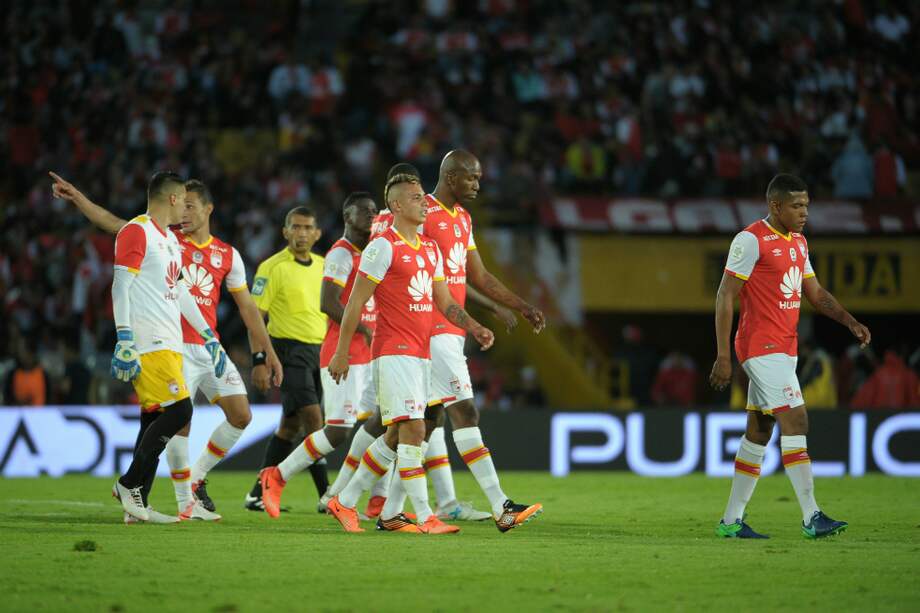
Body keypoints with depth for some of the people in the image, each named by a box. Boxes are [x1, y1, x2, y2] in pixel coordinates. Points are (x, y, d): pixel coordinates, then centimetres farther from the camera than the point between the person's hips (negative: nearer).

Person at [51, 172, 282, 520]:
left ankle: (196, 478, 17)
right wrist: (77, 198, -17)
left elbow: (246, 306, 14)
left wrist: (267, 351, 11)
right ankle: (185, 502, -1)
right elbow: (113, 224, -6)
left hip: (211, 348, 4)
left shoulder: (228, 255, 9)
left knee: (241, 416, 0)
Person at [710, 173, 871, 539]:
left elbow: (816, 294, 20)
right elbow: (725, 297, -12)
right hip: (761, 346, -9)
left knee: (759, 432, 9)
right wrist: (723, 356, -16)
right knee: (795, 421, -14)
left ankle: (732, 521, 14)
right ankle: (811, 518, -17)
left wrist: (850, 322, 3)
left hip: (785, 349, 9)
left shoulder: (799, 243, 15)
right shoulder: (751, 240, -12)